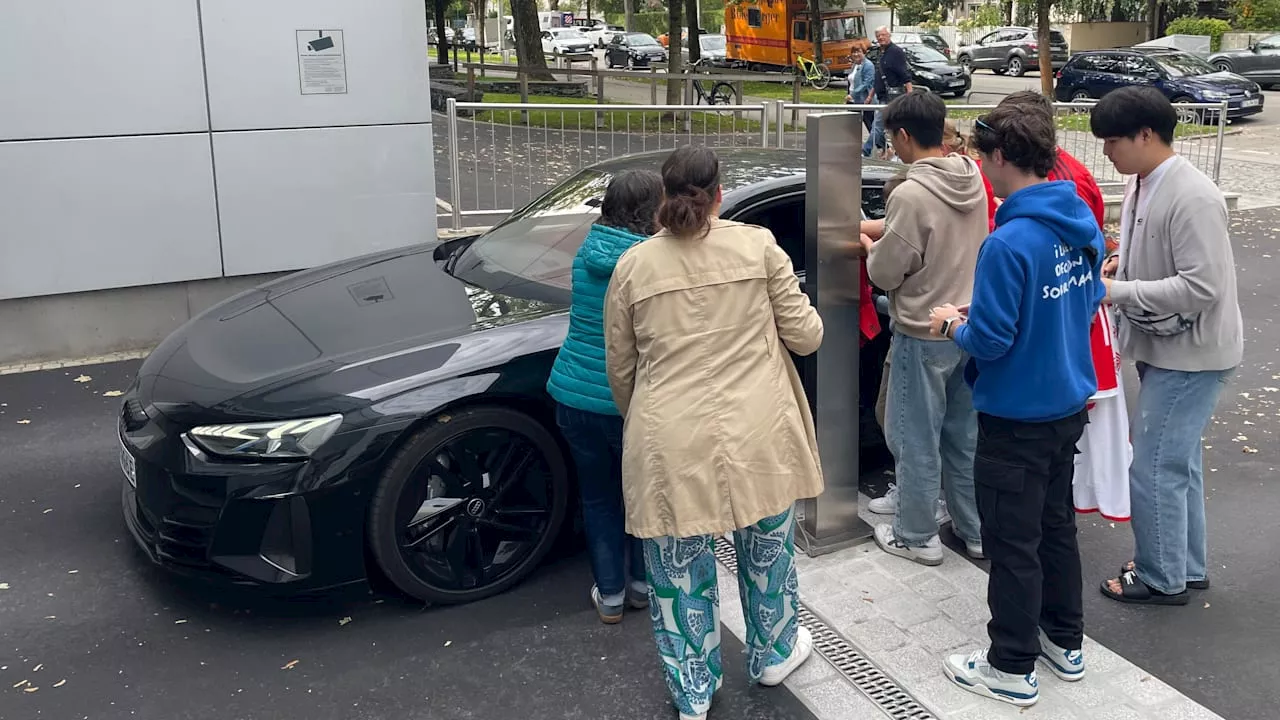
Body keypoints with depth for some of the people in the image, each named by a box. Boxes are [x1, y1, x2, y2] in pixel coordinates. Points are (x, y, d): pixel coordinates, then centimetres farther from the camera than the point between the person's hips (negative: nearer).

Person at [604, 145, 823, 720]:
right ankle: (774, 653, 43)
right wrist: (804, 312, 24)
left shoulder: (633, 265, 1)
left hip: (671, 445, 0)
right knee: (768, 547, 23)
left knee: (679, 568, 14)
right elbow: (806, 336, 2)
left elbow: (620, 369, 8)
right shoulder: (758, 245, -1)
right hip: (757, 436, 1)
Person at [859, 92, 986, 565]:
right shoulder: (972, 179, 1)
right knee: (965, 436, 19)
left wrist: (868, 244, 4)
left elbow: (885, 274, -16)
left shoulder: (912, 194, -23)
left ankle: (917, 536, 21)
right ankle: (976, 530, 30)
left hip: (923, 336, -8)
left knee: (915, 441, 8)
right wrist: (878, 228, 13)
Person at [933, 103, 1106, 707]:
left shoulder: (1008, 243, -27)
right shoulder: (1083, 225, 1)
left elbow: (990, 341, -25)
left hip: (1016, 419, -8)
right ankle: (1065, 642, 37)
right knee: (1057, 523, 22)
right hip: (1069, 404, 8)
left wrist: (954, 325, -3)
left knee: (1013, 544, 5)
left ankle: (1012, 668, 19)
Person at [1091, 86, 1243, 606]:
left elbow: (1201, 288, -28)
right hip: (1163, 346, 10)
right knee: (1178, 461, 20)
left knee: (1153, 468, -1)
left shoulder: (1192, 198, -25)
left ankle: (1161, 578, 16)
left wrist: (1117, 292, -24)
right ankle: (1187, 565, 35)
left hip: (1190, 353, -10)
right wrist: (1123, 263, 1)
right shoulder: (1141, 184, 4)